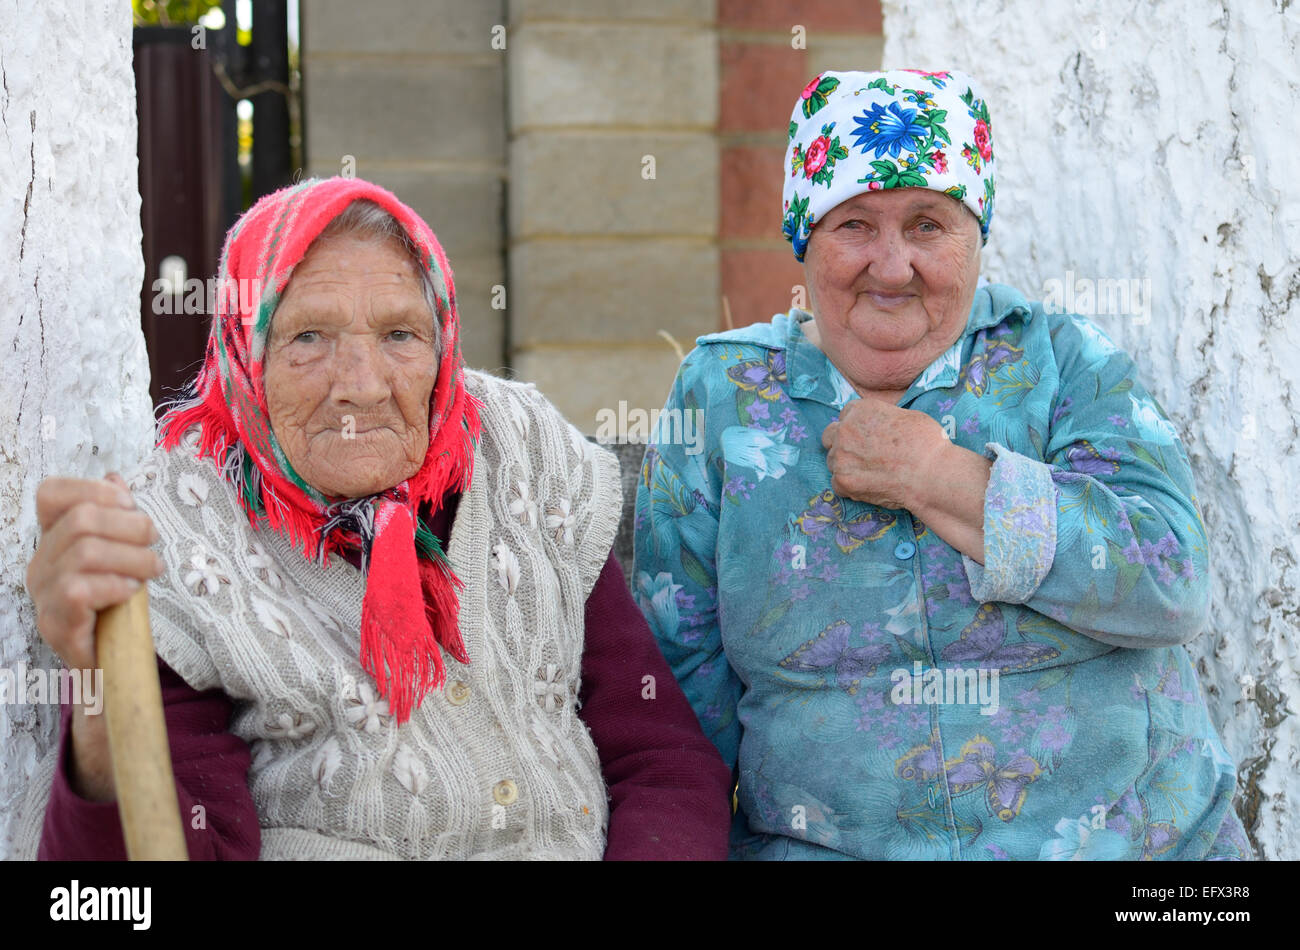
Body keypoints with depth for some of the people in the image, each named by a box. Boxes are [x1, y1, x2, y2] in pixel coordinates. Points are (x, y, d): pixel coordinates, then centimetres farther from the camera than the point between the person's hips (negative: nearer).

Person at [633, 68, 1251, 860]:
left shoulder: (1065, 361, -5)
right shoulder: (722, 393, -4)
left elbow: (1174, 585, -17)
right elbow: (681, 651, -3)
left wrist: (940, 478, -21)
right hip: (816, 845, 0)